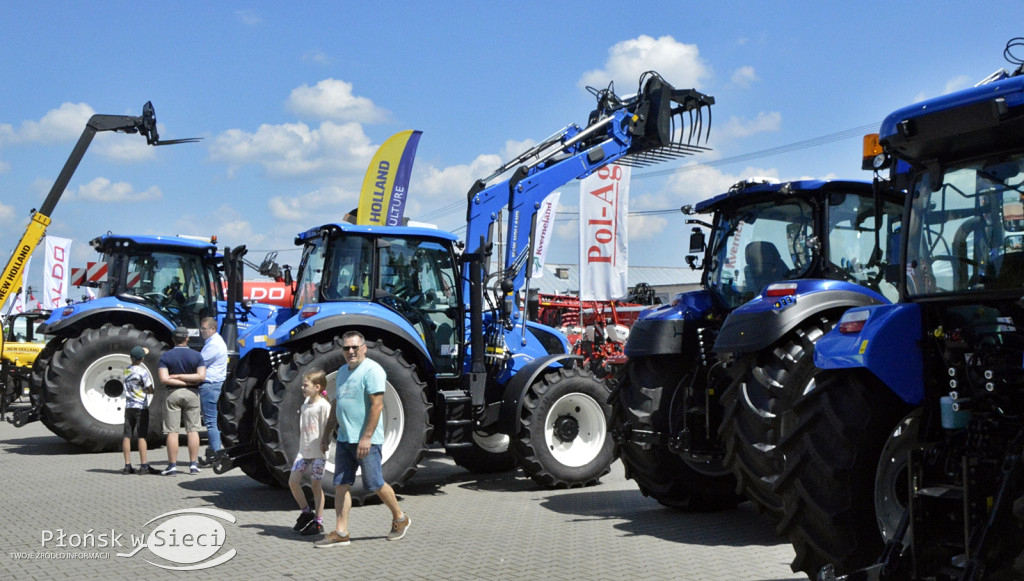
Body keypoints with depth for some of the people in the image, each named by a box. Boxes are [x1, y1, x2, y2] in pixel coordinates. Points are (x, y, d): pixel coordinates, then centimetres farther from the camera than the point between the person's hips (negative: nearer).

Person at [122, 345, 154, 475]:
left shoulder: (126, 370, 5)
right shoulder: (142, 372, -11)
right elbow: (151, 390, -9)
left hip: (128, 407, 5)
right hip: (141, 407, -5)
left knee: (127, 436, 6)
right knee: (141, 436, -4)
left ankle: (127, 465, 6)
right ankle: (143, 466, -4)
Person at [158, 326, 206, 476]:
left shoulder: (165, 356, -2)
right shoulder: (197, 355, 1)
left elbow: (164, 379, -13)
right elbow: (201, 376, -10)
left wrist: (176, 377, -3)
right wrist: (183, 377, -6)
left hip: (173, 394, -1)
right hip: (192, 394, 1)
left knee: (172, 431, 1)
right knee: (193, 430, 6)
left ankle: (172, 465, 0)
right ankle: (194, 464, 5)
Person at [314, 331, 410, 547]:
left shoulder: (372, 370, -11)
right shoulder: (342, 371, 16)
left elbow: (377, 405, -18)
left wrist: (366, 437, -23)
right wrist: (327, 434, 20)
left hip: (366, 440, -8)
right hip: (344, 439, 8)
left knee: (375, 484, 0)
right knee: (341, 484, 3)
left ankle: (400, 519, 20)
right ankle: (340, 533, 6)